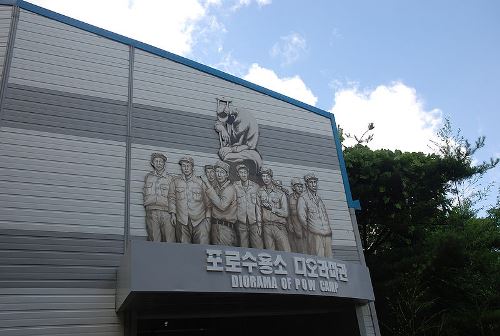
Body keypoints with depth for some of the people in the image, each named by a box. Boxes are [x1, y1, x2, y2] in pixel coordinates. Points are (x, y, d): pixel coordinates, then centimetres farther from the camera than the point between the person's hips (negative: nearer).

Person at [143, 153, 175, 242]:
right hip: (151, 212, 2)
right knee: (154, 240, -5)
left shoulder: (170, 178, 11)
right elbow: (145, 193, 23)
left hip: (166, 212, -1)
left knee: (170, 241, -9)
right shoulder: (148, 177, 19)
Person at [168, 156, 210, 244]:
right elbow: (172, 198, 13)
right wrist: (173, 214, 3)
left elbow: (206, 200, 9)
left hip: (199, 220, -1)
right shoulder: (175, 182, 12)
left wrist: (208, 216, 4)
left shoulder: (200, 182, 9)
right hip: (182, 220, 1)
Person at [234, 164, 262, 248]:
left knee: (259, 247, -6)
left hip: (254, 222, 0)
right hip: (241, 222, 0)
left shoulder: (255, 186, 6)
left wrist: (259, 223, 1)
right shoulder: (235, 186, 5)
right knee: (243, 249, 2)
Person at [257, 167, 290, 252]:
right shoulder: (260, 192, 9)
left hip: (279, 226, -2)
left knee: (286, 253, -8)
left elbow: (285, 213, -2)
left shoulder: (280, 194, 2)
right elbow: (258, 209, 10)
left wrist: (272, 208, -10)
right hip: (266, 227, 2)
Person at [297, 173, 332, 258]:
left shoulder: (318, 198, 21)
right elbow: (301, 216, -5)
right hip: (315, 234, -6)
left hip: (327, 233, 6)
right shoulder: (303, 198, 0)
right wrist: (309, 229, -2)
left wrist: (328, 229, 13)